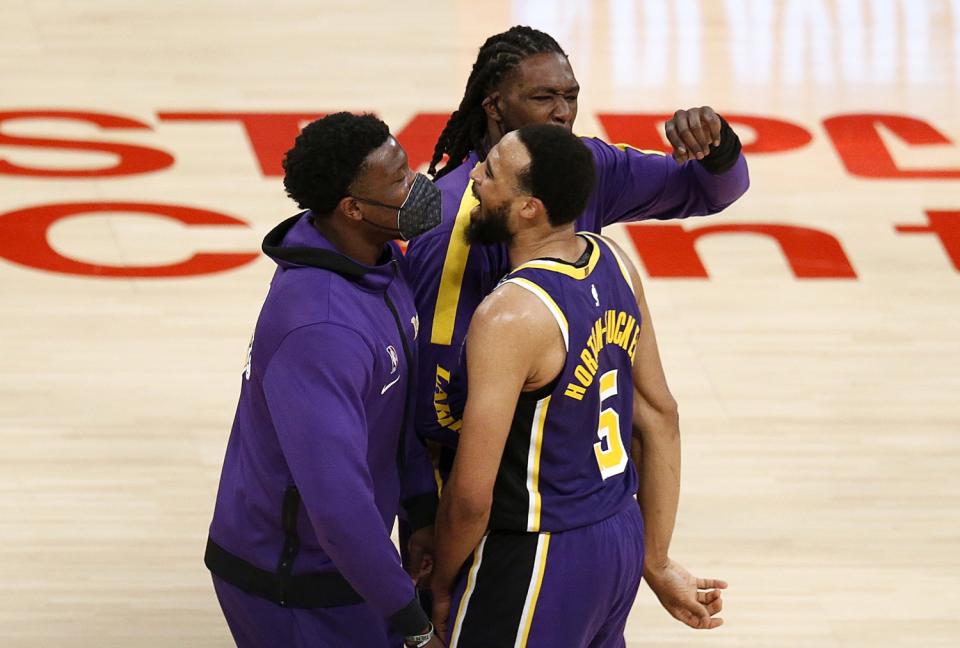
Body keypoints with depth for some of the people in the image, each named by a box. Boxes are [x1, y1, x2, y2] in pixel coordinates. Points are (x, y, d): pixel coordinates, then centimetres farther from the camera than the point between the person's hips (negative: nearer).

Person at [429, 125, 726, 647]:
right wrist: (658, 563, 13)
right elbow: (660, 422, 6)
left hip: (539, 563, -8)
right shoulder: (615, 264, -1)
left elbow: (471, 496, -23)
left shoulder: (511, 315, -26)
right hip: (623, 539, 8)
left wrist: (442, 582, -4)